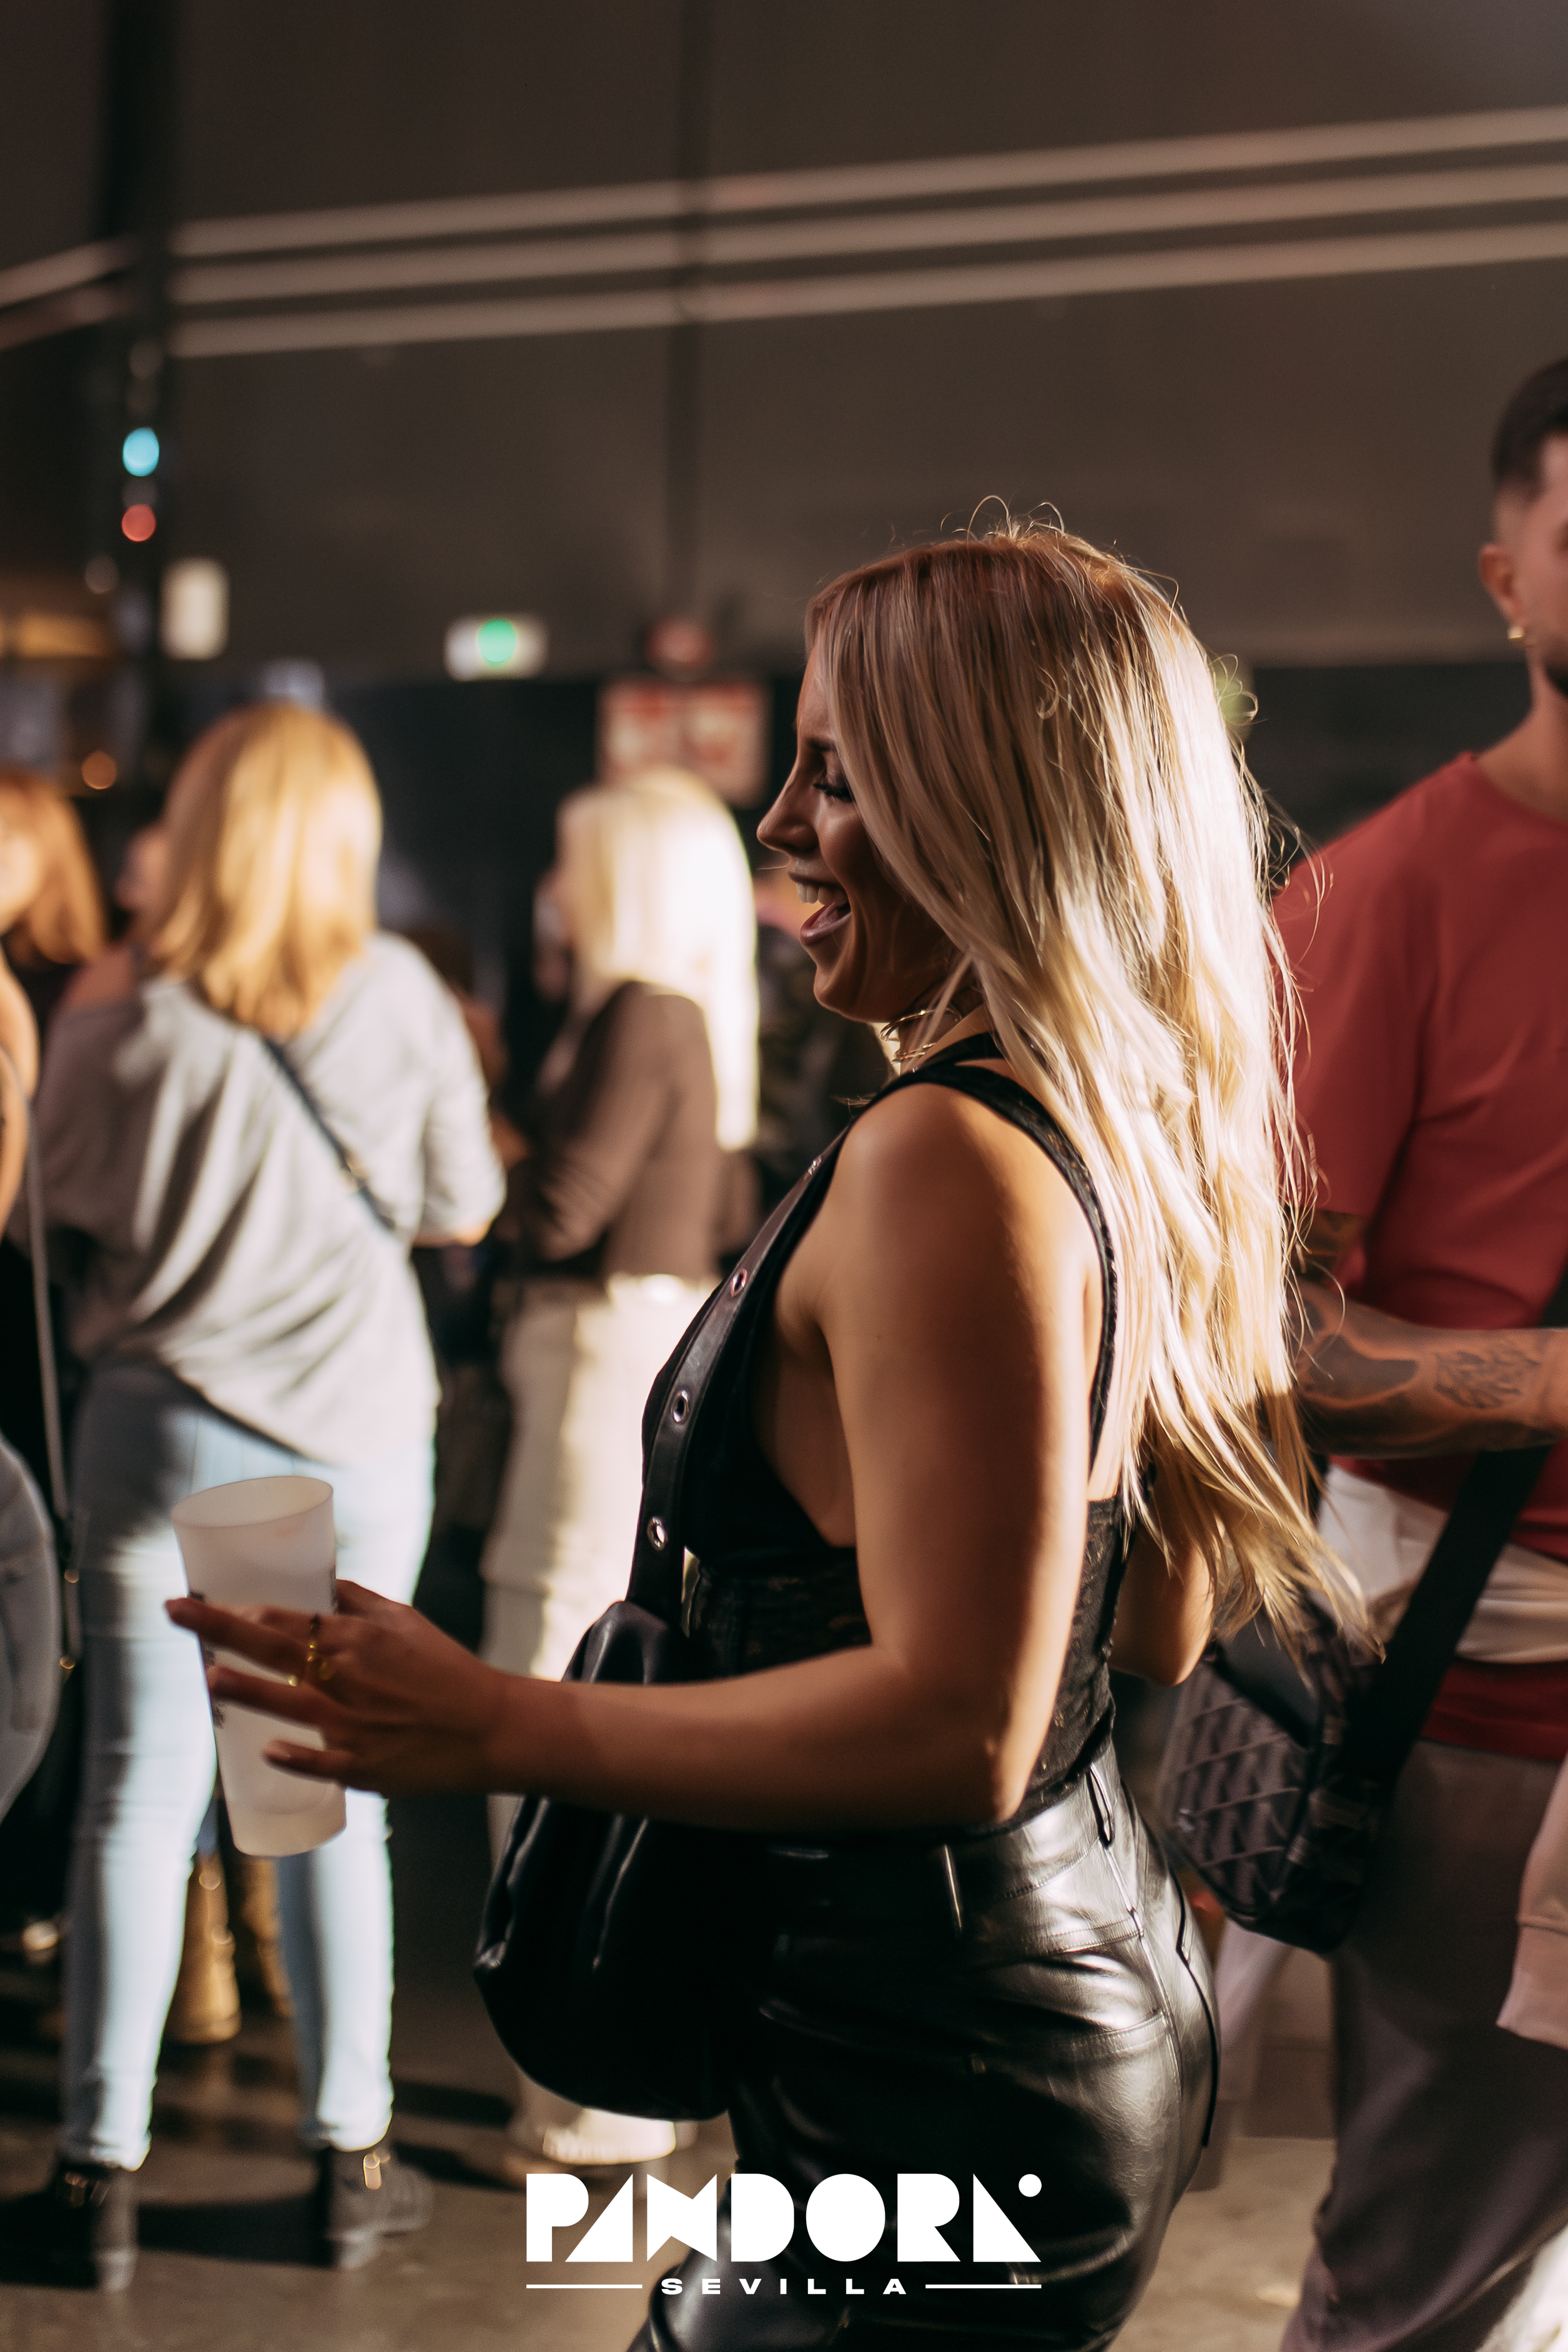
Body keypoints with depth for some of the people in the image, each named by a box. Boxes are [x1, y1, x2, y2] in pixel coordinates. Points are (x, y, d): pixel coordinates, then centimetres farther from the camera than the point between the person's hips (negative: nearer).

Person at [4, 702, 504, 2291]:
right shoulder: (399, 997, -5)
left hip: (163, 1428, -1)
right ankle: (349, 2158, 18)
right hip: (354, 1434, 1)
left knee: (138, 1798, 5)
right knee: (335, 1798, 9)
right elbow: (462, 1210, 2)